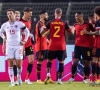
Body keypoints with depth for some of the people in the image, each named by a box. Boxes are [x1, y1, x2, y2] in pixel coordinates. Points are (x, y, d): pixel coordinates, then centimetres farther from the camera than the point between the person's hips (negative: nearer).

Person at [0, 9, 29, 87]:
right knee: (10, 64, -5)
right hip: (9, 46, 2)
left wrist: (24, 41, 0)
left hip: (18, 46, -2)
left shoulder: (20, 24, -2)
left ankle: (19, 77, 24)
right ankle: (12, 82, -5)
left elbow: (27, 32, 7)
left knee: (19, 63, -3)